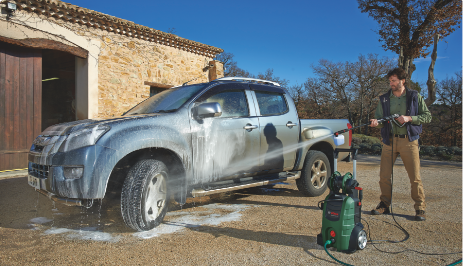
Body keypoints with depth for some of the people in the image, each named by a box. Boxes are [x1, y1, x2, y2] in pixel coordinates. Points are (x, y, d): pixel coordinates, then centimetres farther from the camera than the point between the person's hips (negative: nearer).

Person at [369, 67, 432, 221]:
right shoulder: (384, 99, 9)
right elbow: (380, 119, 3)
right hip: (389, 141, 2)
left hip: (409, 141, -2)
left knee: (415, 177, -1)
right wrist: (376, 122, -21)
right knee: (384, 176, 2)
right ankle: (385, 204, 17)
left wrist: (409, 118, -13)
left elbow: (427, 116, 2)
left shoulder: (415, 97, 5)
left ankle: (420, 208, 12)